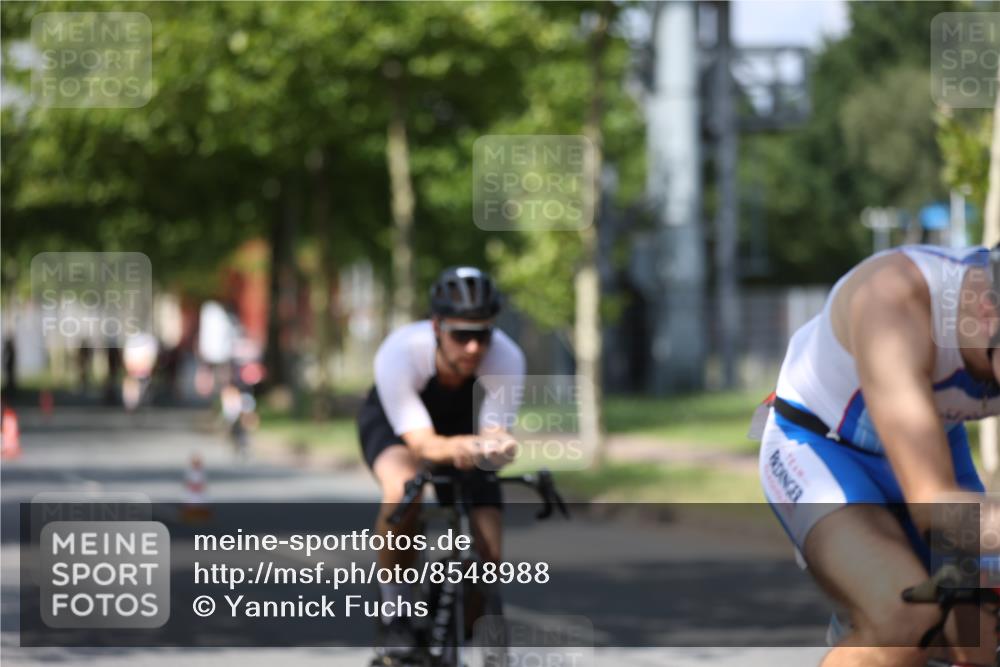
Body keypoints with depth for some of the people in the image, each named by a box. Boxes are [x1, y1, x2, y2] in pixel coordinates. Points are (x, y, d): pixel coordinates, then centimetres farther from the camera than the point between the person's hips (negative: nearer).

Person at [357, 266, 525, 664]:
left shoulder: (506, 358, -34)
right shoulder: (399, 353, -39)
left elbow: (494, 432, -36)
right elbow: (422, 442, -42)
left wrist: (497, 448, -61)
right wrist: (455, 448, -64)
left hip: (464, 426, 2)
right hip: (393, 422, -2)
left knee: (488, 556, -13)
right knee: (402, 493, -38)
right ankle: (395, 615, -20)